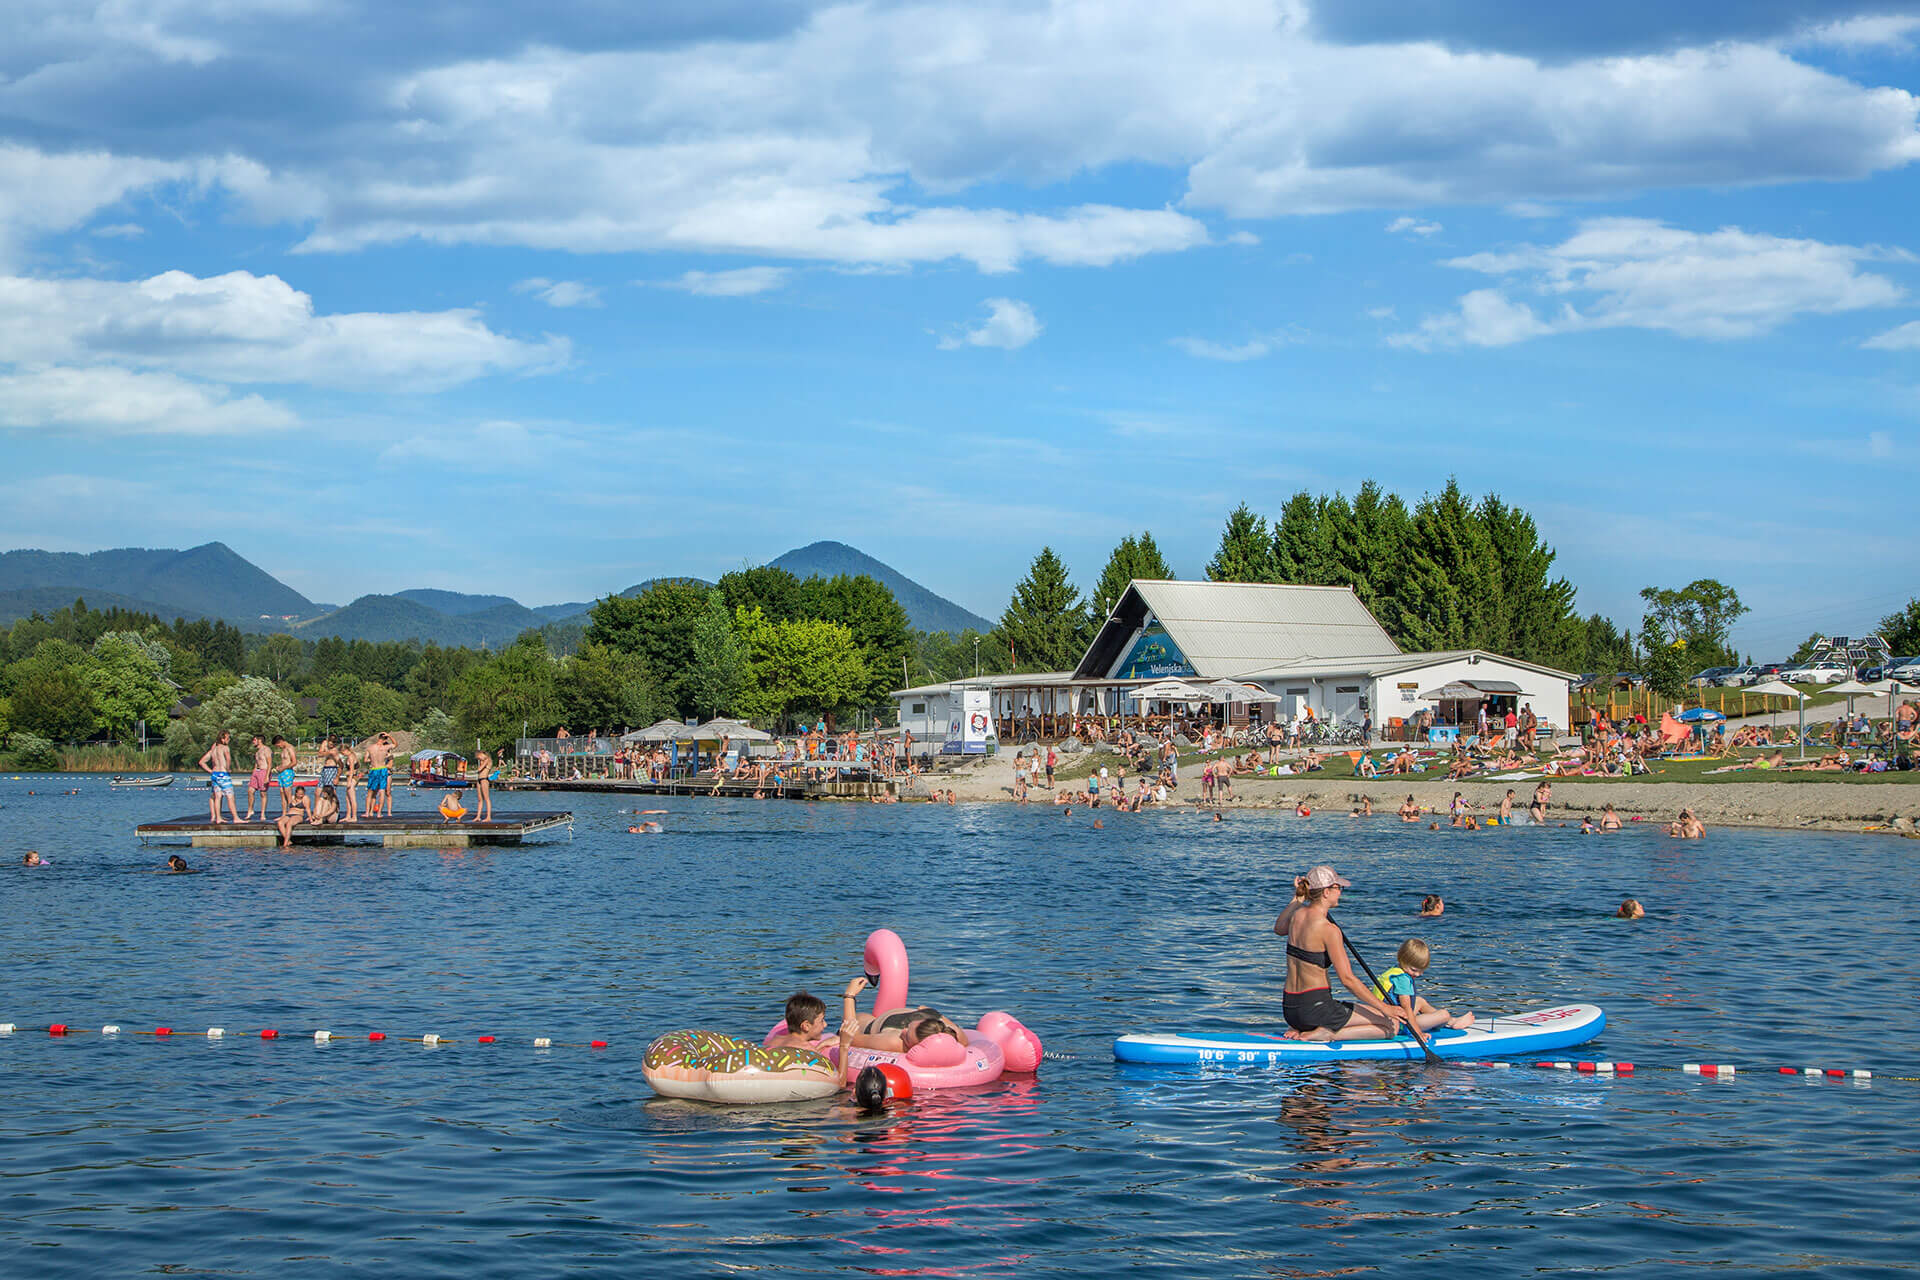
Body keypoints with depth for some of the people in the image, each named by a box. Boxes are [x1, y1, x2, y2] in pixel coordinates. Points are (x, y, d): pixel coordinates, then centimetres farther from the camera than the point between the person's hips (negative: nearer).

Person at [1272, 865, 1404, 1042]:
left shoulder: (1298, 915, 4)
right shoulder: (1328, 929, -17)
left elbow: (1278, 929, 31)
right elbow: (1347, 979, -19)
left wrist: (1298, 898, 26)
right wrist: (1384, 1007, -14)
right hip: (1316, 1006, -8)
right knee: (1392, 1024, -3)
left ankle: (1301, 1029, 10)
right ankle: (1324, 1034, -11)